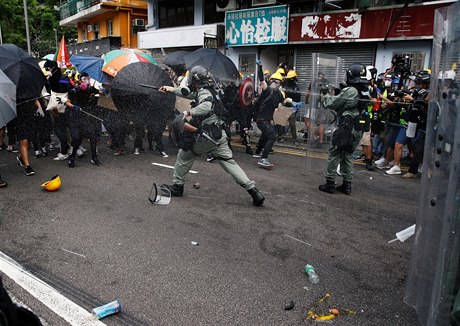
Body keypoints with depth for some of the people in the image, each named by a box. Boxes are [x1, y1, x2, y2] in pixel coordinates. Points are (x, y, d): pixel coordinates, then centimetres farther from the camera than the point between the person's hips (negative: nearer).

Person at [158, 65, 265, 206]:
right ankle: (253, 191, -3)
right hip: (219, 135, 8)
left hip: (207, 136, -8)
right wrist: (171, 89, 36)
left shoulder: (204, 92, -11)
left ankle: (177, 186, 23)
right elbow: (188, 93, 32)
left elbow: (206, 106, -34)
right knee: (229, 162, 5)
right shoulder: (205, 91, 17)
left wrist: (188, 113, -37)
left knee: (184, 155, 12)